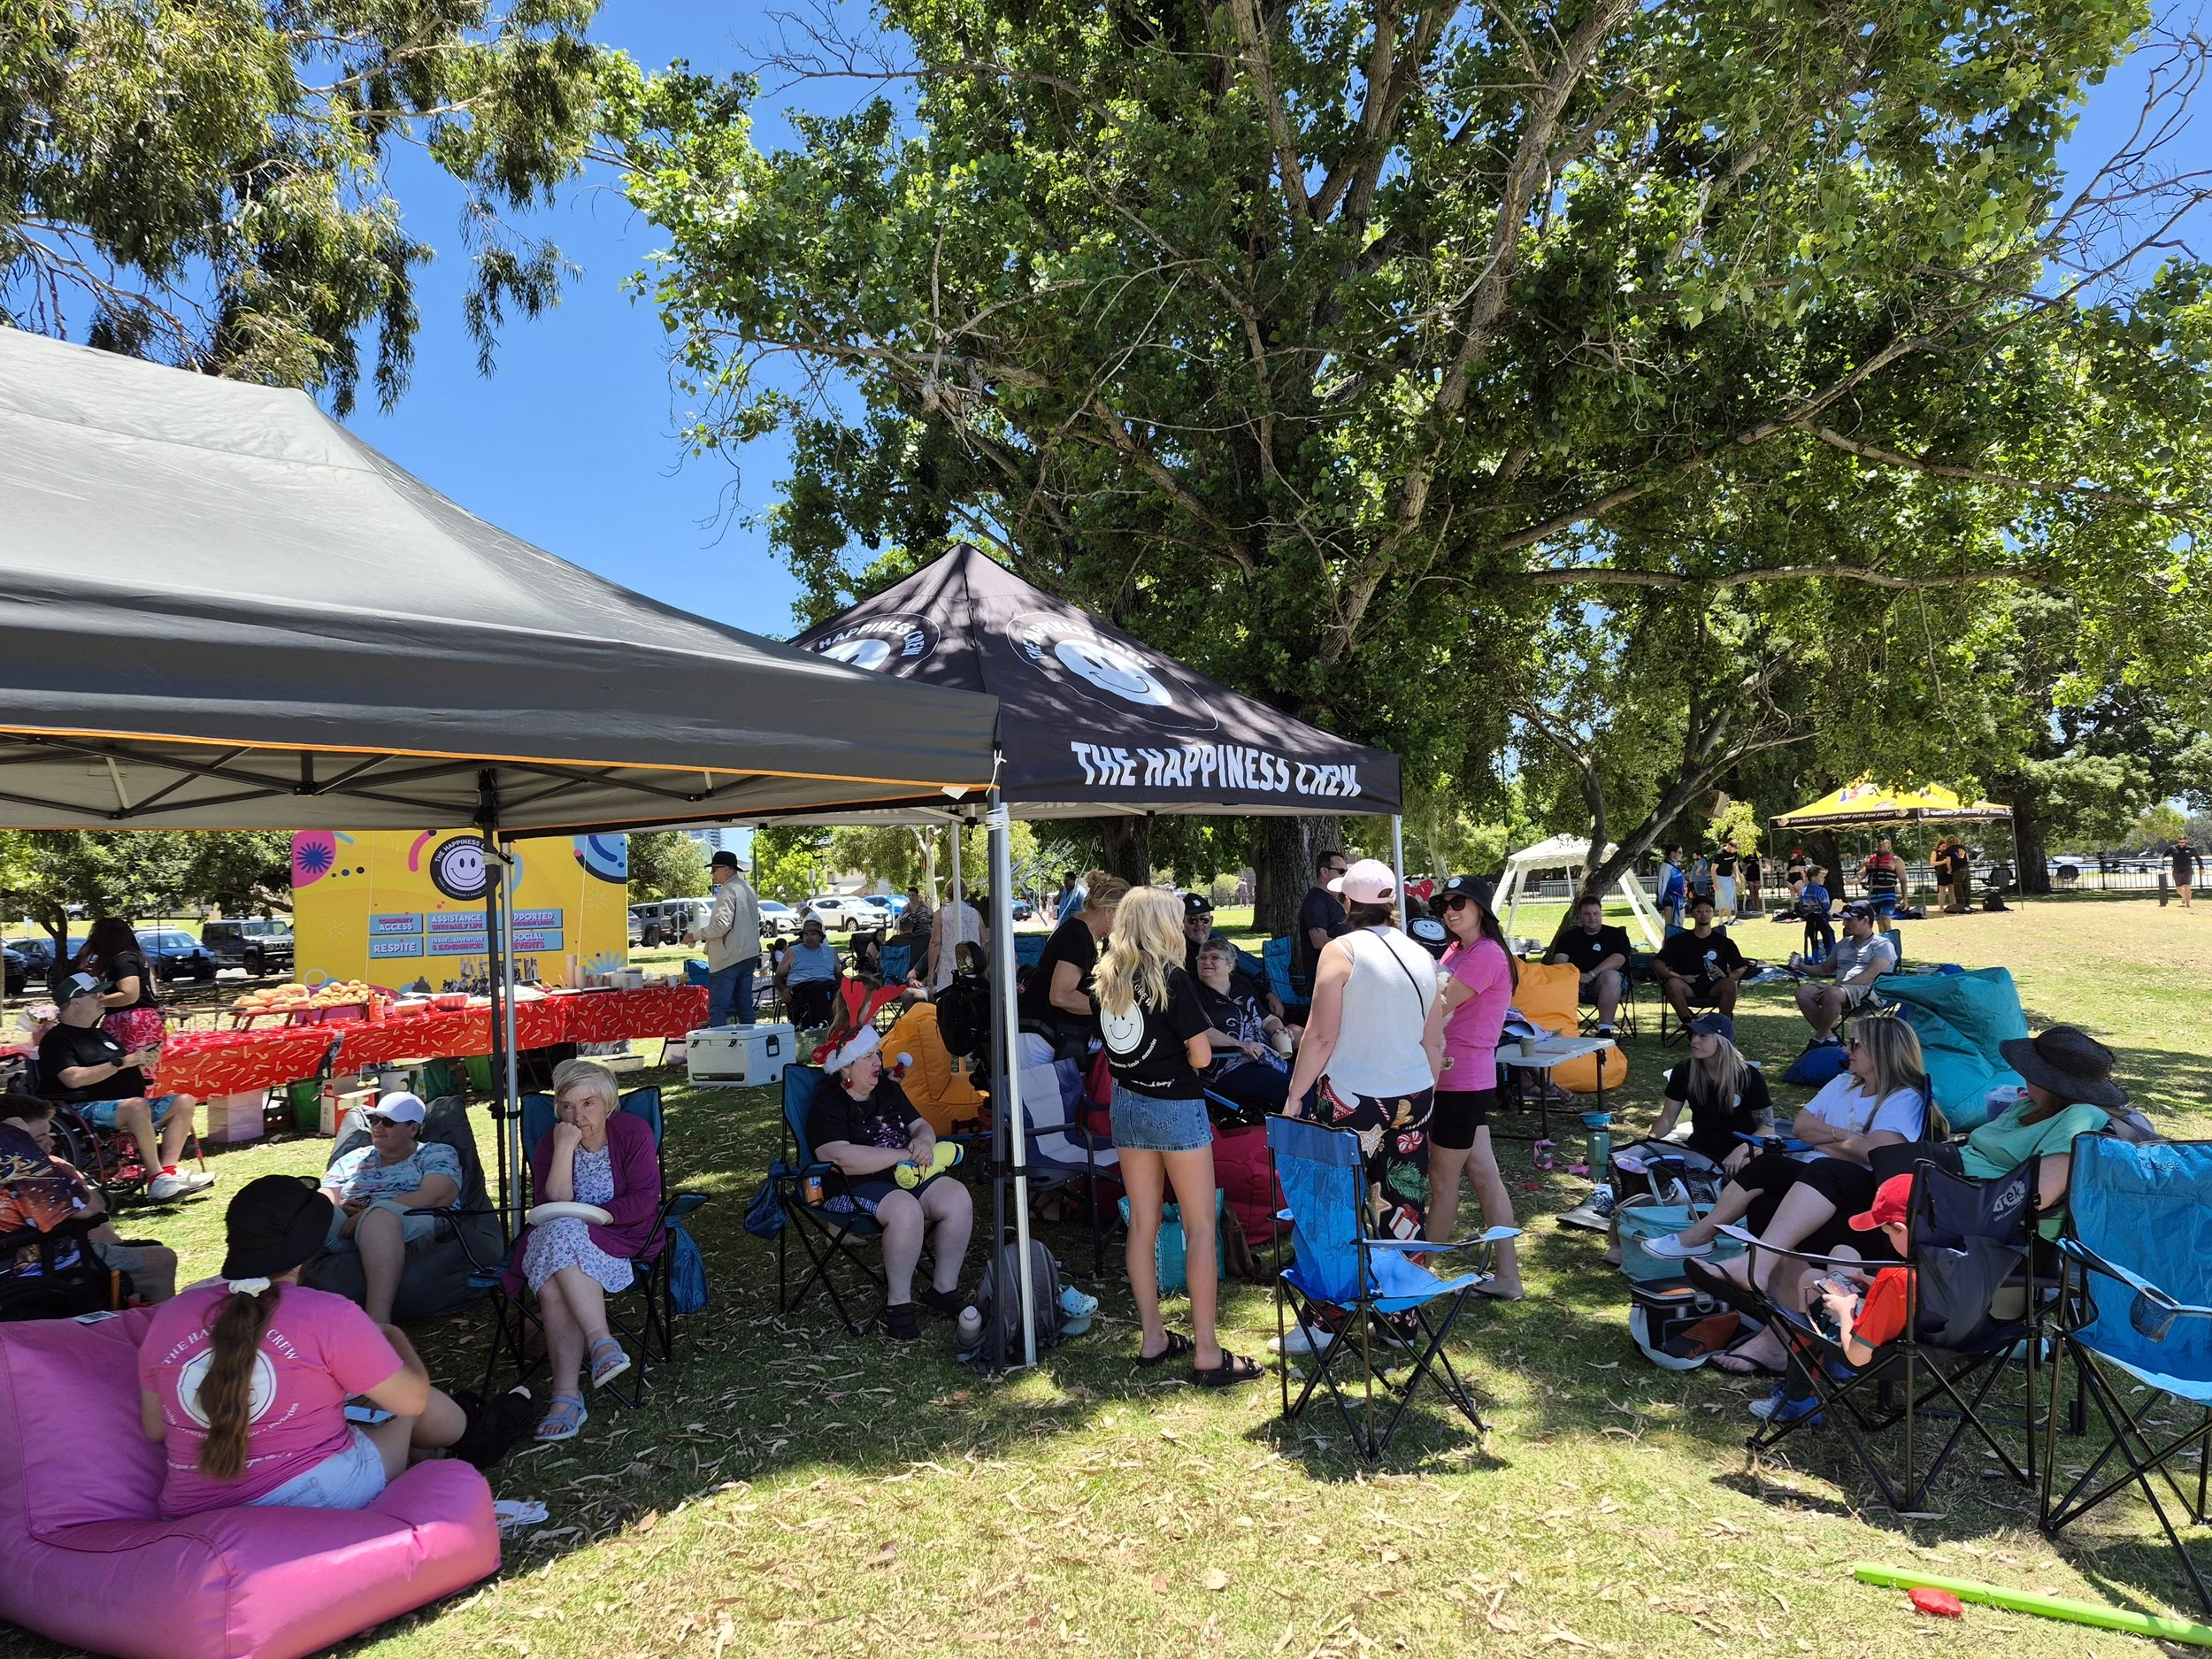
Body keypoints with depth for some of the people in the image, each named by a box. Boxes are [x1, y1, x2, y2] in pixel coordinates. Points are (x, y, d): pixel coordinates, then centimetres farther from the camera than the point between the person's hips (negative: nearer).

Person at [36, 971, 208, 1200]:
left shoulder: (100, 1034, 25)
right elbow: (74, 1078, -20)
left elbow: (128, 1076, 28)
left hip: (129, 1108, 9)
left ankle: (168, 1171, -23)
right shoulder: (57, 1039, -2)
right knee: (137, 1105, -38)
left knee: (184, 1102, -10)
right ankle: (157, 1180, -34)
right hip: (87, 1109, -9)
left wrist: (144, 1061, 6)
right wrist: (121, 1062, -17)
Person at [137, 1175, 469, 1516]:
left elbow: (154, 1430, 11)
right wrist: (395, 1337, 13)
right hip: (314, 1497, -5)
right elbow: (412, 1398, -6)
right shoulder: (328, 1315, -15)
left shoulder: (169, 1316, -1)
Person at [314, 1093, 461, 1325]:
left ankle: (377, 1319, -53)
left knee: (379, 1215, -38)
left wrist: (367, 1214, -13)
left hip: (412, 1230, -4)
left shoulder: (437, 1154, 15)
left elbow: (435, 1196, -5)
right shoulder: (354, 1159, 30)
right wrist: (337, 1209, -7)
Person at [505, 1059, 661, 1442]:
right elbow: (553, 1207, -9)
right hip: (557, 1240, 3)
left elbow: (645, 1199, -9)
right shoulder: (548, 1144, 4)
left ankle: (566, 1394, -33)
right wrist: (565, 1149, -19)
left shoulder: (634, 1131, -3)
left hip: (621, 1235, -3)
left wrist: (593, 1215, -18)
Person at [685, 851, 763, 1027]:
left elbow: (721, 925, -23)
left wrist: (695, 936, -13)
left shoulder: (728, 890, -14)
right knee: (745, 1008, 12)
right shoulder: (748, 888, 15)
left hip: (728, 958, -9)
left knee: (718, 1009, -9)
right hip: (749, 955, 9)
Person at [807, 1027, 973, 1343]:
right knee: (906, 1210, -36)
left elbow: (921, 1125, 21)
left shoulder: (889, 1090, 17)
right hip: (853, 1187, -7)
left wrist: (924, 1141, -7)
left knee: (958, 1198, -19)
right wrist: (903, 1154, -19)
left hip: (908, 1174, 7)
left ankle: (943, 1288, -4)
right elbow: (841, 1158, -20)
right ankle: (898, 1303, -18)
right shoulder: (828, 1105, -6)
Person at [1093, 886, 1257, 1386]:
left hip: (1126, 1103, 6)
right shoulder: (1171, 978, -15)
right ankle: (1206, 1353, 4)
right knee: (1200, 1227, 1)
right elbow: (1201, 1056, -13)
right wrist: (1180, 1053, 6)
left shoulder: (1105, 979, 3)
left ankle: (1153, 1339, 21)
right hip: (1176, 1106, -6)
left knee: (1143, 1222, 12)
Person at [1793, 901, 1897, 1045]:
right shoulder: (1843, 944, 28)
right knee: (1803, 992, -18)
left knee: (1833, 994, -38)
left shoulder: (1882, 944, 3)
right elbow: (1825, 969, 34)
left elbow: (1870, 975, -13)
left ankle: (1818, 1040, -22)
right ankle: (1829, 1038, -21)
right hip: (1840, 990, 8)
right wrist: (1803, 967, 14)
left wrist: (1841, 986, -20)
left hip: (1868, 992, -8)